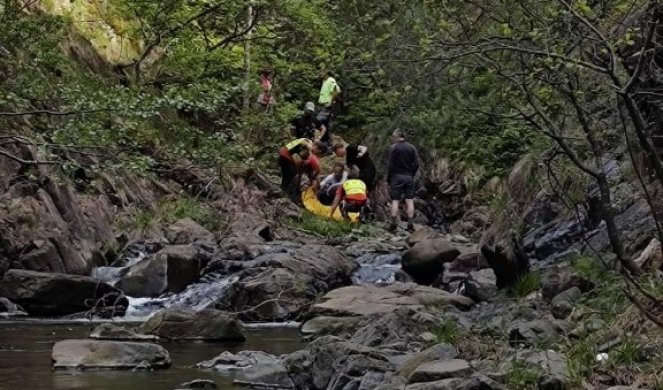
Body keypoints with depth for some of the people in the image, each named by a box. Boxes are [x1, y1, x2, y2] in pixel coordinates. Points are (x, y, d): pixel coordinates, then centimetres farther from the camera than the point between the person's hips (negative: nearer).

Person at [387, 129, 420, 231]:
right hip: (409, 177, 3)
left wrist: (388, 178, -1)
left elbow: (391, 165, -9)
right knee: (409, 200, 3)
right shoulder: (412, 148, 6)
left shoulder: (394, 148, -6)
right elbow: (416, 164, 2)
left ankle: (394, 223, -5)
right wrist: (412, 175, 12)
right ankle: (410, 223, 1)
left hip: (396, 177, -3)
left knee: (395, 200, -1)